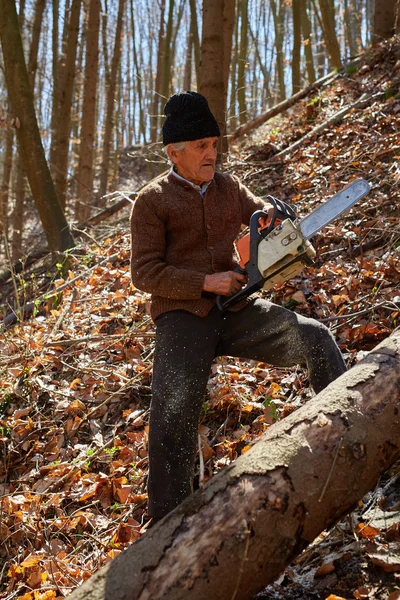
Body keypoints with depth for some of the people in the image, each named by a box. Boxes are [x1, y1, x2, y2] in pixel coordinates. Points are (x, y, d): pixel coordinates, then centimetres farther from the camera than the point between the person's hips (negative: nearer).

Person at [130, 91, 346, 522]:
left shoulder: (228, 187, 11)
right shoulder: (152, 201, -3)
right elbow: (144, 272, -8)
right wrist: (205, 282, -18)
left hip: (235, 310, 5)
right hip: (182, 315, -4)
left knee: (315, 339, -11)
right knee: (175, 410, -21)